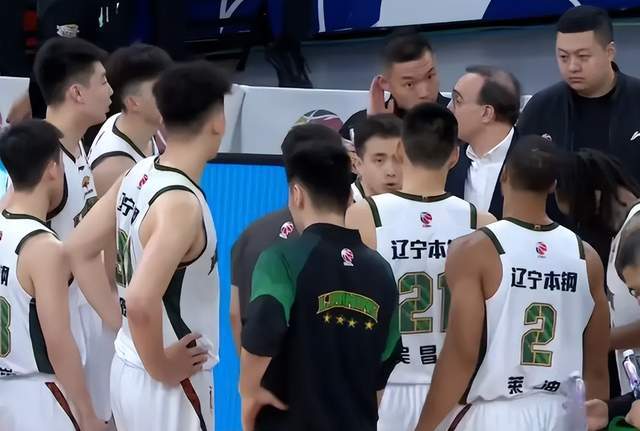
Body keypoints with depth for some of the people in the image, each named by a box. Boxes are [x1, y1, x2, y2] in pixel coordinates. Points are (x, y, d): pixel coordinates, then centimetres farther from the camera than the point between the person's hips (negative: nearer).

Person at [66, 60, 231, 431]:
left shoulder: (140, 175, 2)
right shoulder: (180, 204, -25)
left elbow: (80, 250, 11)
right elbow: (141, 301, -34)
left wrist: (117, 318, 11)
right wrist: (161, 367, -19)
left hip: (128, 369, 9)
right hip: (170, 386, -9)